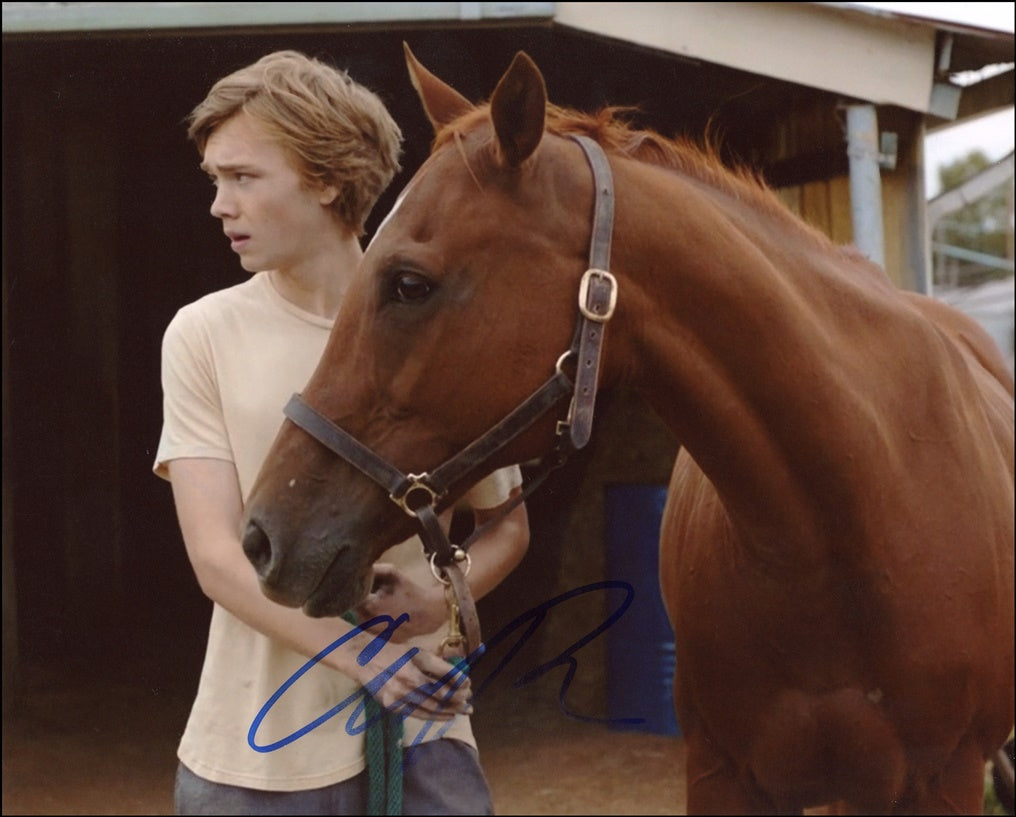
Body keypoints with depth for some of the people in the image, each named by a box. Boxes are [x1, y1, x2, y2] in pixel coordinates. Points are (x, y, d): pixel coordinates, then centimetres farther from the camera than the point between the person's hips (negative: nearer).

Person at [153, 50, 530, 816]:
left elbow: (507, 527, 9)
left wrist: (439, 598, -12)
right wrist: (351, 649, -25)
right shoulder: (203, 336, -3)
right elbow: (215, 557, -9)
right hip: (251, 745, 0)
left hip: (419, 731, 0)